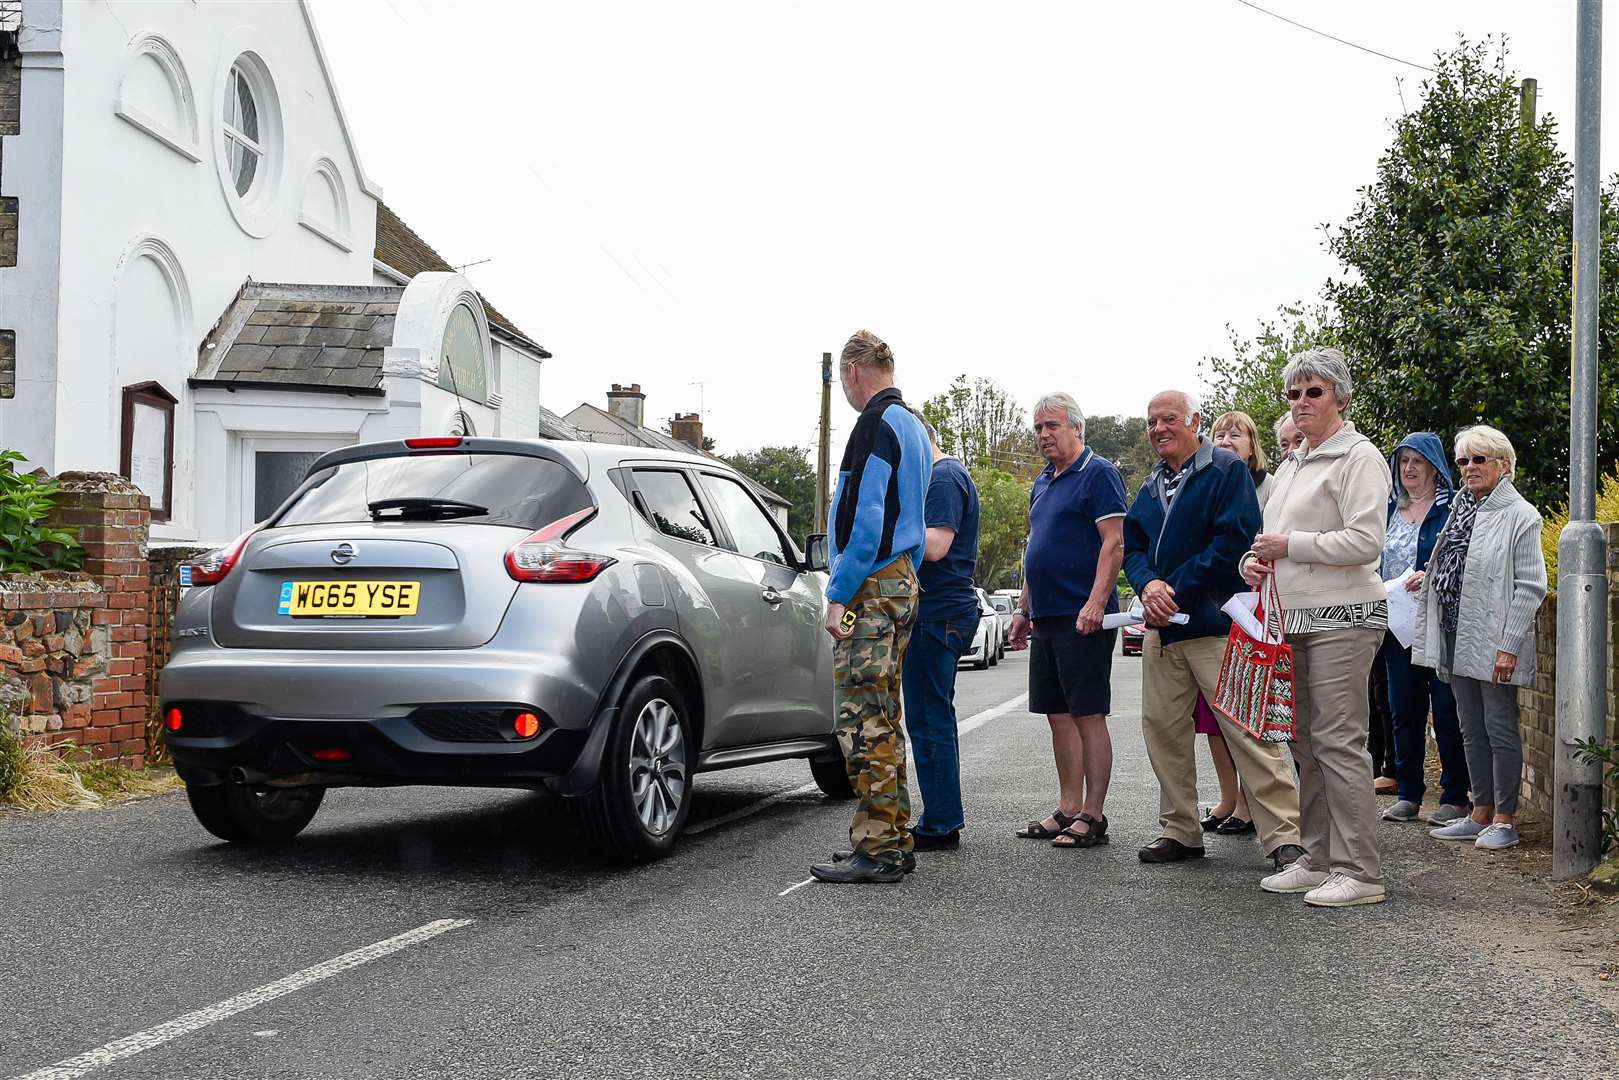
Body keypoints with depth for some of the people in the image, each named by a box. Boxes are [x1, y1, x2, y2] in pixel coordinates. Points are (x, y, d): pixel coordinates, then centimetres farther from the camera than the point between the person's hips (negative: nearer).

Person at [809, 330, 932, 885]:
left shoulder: (877, 424, -12)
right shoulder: (913, 427, 19)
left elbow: (865, 519, -20)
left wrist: (840, 595, -18)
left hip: (870, 587, -10)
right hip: (903, 584, 10)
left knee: (863, 720, -8)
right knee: (882, 719, 14)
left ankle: (876, 849, -7)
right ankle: (893, 840, 19)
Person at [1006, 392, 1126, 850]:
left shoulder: (1098, 473, -7)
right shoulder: (1043, 483, 19)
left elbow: (1114, 542, -14)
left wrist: (1095, 603, -22)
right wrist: (1024, 609, 21)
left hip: (1082, 618, -9)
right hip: (1046, 618, 9)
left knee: (1088, 715, -5)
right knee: (1059, 716, 10)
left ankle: (1092, 816, -1)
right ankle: (1068, 810, 16)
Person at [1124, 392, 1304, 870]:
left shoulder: (1227, 469, -5)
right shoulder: (1152, 486, 18)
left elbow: (1234, 542, -15)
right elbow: (1132, 546, 14)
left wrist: (1177, 591, -16)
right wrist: (1148, 584, -9)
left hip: (1216, 624, -8)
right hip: (1162, 626, 8)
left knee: (1247, 730, -11)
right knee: (1162, 726, 9)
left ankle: (1285, 836, -9)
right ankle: (1180, 830, 20)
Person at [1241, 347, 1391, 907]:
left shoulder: (1357, 457, -7)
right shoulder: (1292, 463, 20)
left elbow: (1365, 542, -16)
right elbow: (1274, 535, 28)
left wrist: (1290, 545, -12)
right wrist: (1254, 561, 6)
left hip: (1342, 618, -9)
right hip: (1294, 619, 9)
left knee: (1339, 742, -10)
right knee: (1305, 743, 12)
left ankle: (1360, 872, -6)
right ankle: (1318, 860, 20)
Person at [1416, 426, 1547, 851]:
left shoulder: (1520, 515, -8)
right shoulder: (1460, 510, 14)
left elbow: (1530, 586, -12)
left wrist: (1510, 645, -17)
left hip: (1495, 644, -7)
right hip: (1457, 641, 8)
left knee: (1500, 729, -1)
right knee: (1472, 730, 12)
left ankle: (1505, 819, 7)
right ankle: (1481, 813, 20)